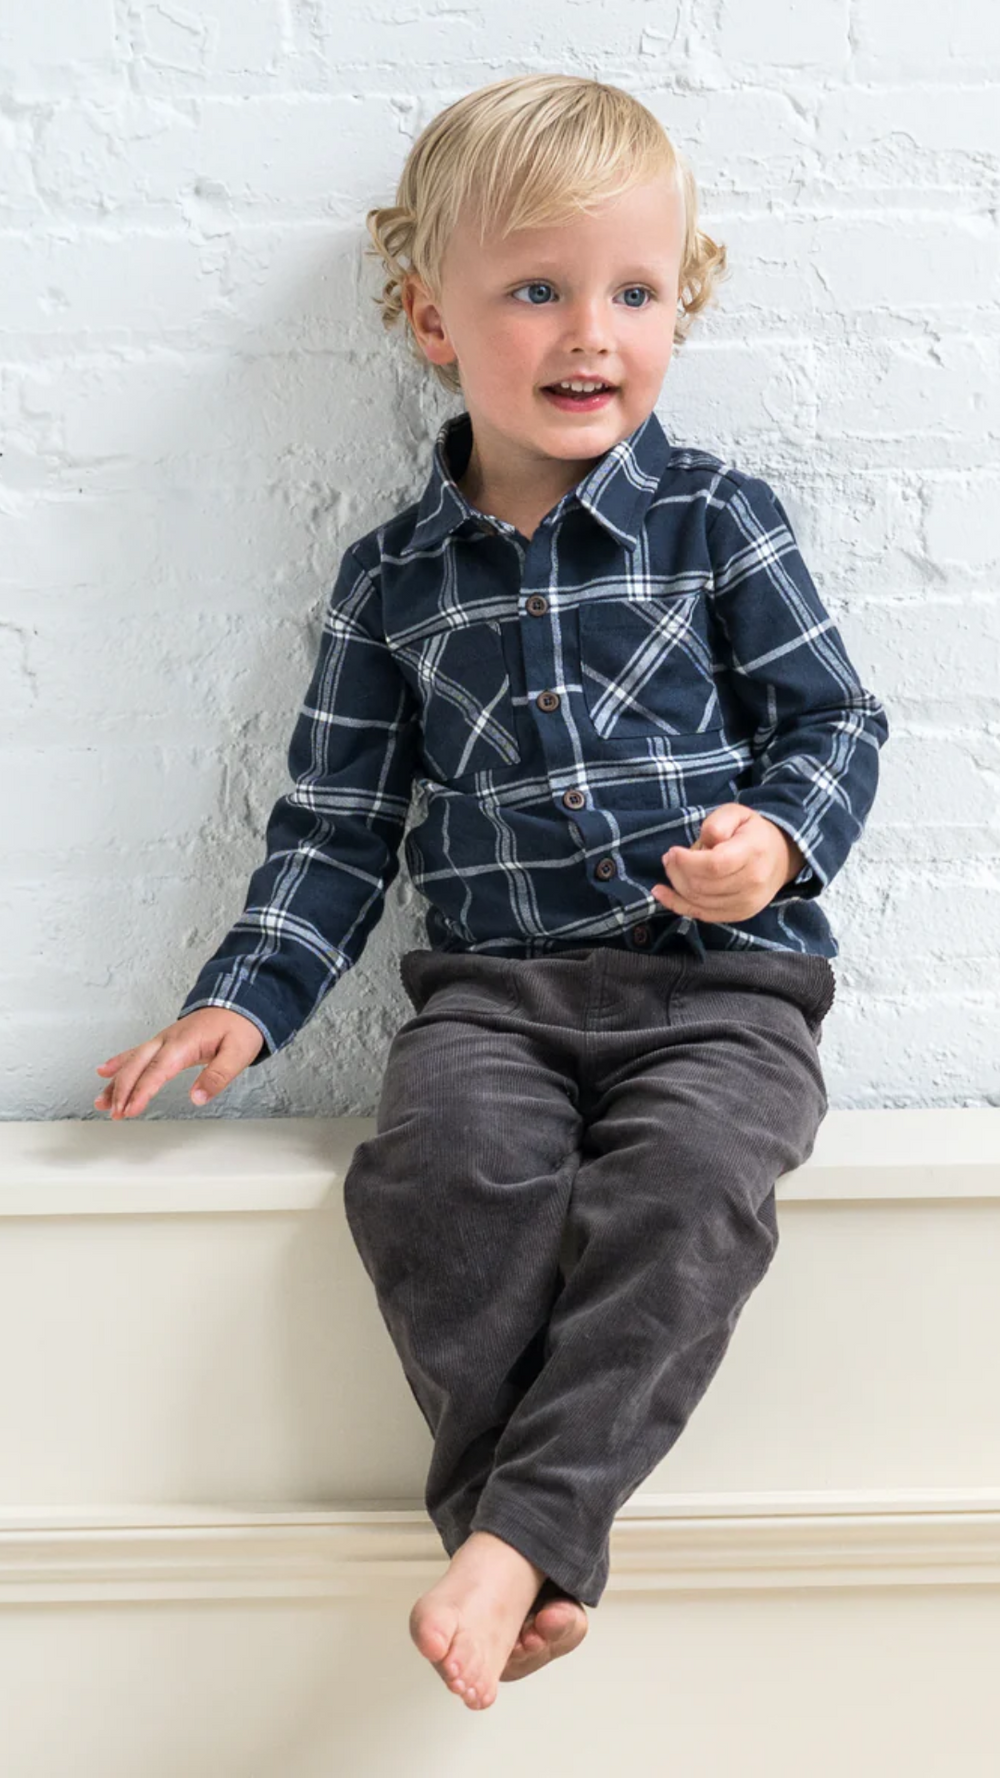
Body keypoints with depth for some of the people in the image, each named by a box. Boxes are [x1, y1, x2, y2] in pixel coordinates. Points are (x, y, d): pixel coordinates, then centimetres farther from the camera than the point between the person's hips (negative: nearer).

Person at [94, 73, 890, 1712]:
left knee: (685, 1178, -31)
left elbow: (832, 720, 8)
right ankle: (546, 1549, -18)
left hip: (721, 974, -1)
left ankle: (521, 1529, -24)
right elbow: (336, 825, 14)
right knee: (438, 1166, -29)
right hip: (493, 983, 2)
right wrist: (245, 999, 4)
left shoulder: (717, 519, 6)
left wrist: (778, 836, -14)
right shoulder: (392, 578, 12)